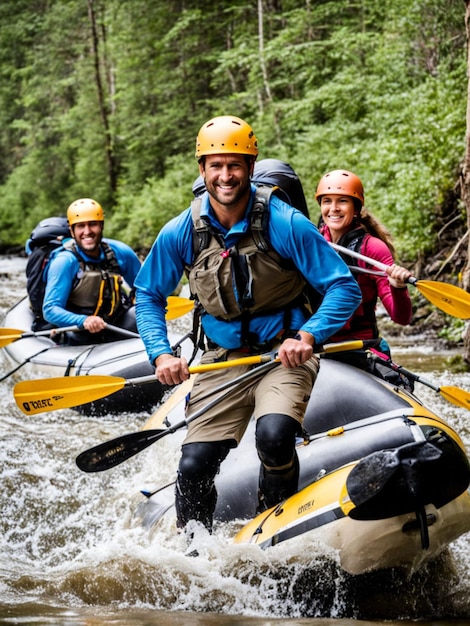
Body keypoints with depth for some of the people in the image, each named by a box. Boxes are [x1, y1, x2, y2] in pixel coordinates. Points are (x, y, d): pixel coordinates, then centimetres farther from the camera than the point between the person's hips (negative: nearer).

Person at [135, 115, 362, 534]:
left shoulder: (285, 224, -15)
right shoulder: (180, 234, -6)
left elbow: (344, 287, -12)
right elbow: (149, 297, 8)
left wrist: (308, 336, -26)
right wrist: (161, 355, -8)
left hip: (284, 353, -3)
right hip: (223, 359, 3)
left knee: (274, 437, -30)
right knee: (194, 467, -6)